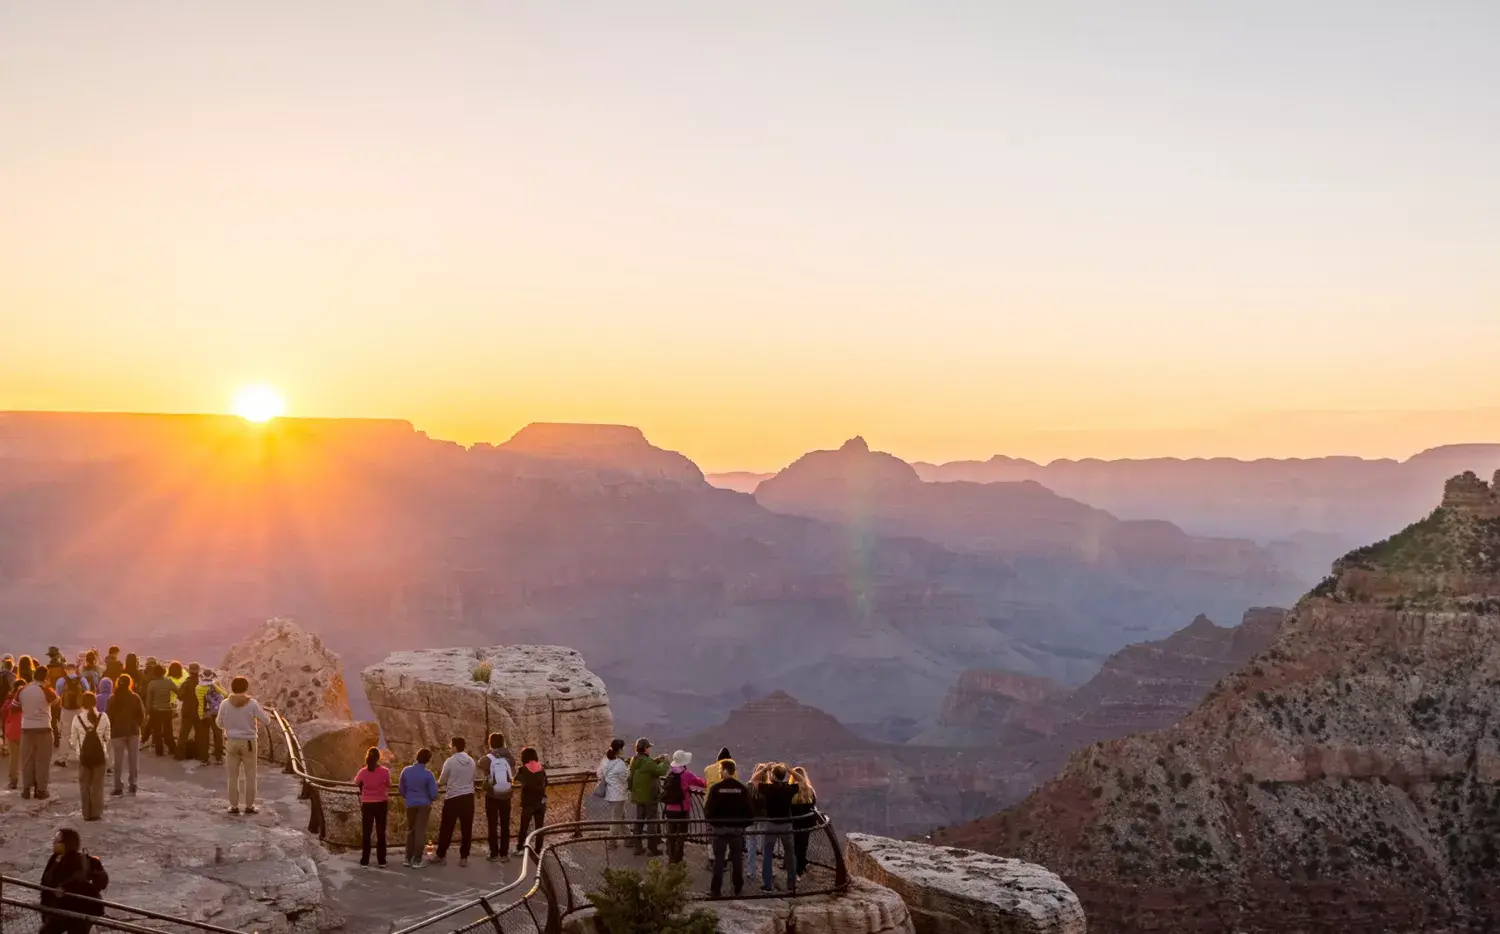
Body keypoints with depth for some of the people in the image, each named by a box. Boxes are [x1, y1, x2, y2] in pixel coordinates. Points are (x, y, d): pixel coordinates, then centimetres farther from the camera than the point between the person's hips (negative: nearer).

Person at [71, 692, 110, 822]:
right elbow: (107, 738, -3)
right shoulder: (103, 717, -6)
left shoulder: (77, 719, -7)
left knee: (84, 785, 11)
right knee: (98, 785, 10)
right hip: (100, 754, 0)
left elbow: (73, 742, -3)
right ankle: (96, 813, 12)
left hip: (84, 755, 0)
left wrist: (76, 753, 15)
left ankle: (87, 813, 13)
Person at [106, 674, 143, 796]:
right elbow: (142, 714, 0)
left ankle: (119, 787, 1)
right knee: (133, 759, 10)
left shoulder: (113, 699, -9)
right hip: (133, 731, 2)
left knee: (119, 760, 3)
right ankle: (133, 785, 12)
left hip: (118, 732, -2)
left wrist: (109, 730, 5)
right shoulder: (135, 697, -5)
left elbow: (109, 716, -8)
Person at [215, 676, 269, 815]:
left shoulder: (225, 704, -7)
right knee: (250, 776, 8)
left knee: (233, 776, 9)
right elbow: (266, 721, -10)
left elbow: (220, 724, 3)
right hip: (248, 742, -1)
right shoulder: (252, 703, -12)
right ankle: (249, 806, 10)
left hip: (232, 742, 1)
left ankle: (234, 805, 10)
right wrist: (269, 723, 12)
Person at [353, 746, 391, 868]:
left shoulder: (363, 772, -7)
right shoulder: (385, 771, -11)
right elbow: (388, 786, 2)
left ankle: (365, 861, 10)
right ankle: (381, 861, 9)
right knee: (381, 833, 8)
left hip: (367, 804, 1)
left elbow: (356, 783, 13)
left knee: (366, 833, 9)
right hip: (381, 804, -1)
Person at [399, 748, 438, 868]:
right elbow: (433, 793, -11)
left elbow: (402, 789, 5)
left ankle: (408, 858, 17)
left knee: (410, 830, 15)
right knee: (420, 831, 2)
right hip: (424, 804, -3)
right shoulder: (428, 774, -13)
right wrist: (433, 798, 13)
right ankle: (417, 860, 1)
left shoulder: (406, 771, -5)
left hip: (410, 804, 3)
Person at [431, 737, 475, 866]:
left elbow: (441, 781, -1)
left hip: (453, 798, -4)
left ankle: (441, 856, 14)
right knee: (466, 829, 8)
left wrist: (439, 784, 24)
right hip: (468, 797, 4)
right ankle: (464, 857, 11)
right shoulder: (471, 761, 3)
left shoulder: (450, 761, -10)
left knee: (446, 829, 7)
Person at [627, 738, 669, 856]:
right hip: (649, 796, -8)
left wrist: (657, 760, 9)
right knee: (651, 822, 2)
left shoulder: (634, 760, 3)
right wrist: (666, 761, -4)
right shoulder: (648, 762, -23)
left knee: (639, 820, 16)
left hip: (638, 796, 8)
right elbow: (661, 771, -21)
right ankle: (652, 848, 6)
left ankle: (637, 846, 20)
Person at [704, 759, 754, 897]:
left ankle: (716, 889, 7)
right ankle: (738, 889, 16)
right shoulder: (742, 788, -5)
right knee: (737, 859, 12)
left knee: (719, 859, 7)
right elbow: (750, 810, -5)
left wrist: (712, 822, 3)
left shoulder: (715, 788, -12)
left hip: (720, 829, -2)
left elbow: (708, 809, -12)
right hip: (737, 829, 2)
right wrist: (744, 824, 8)